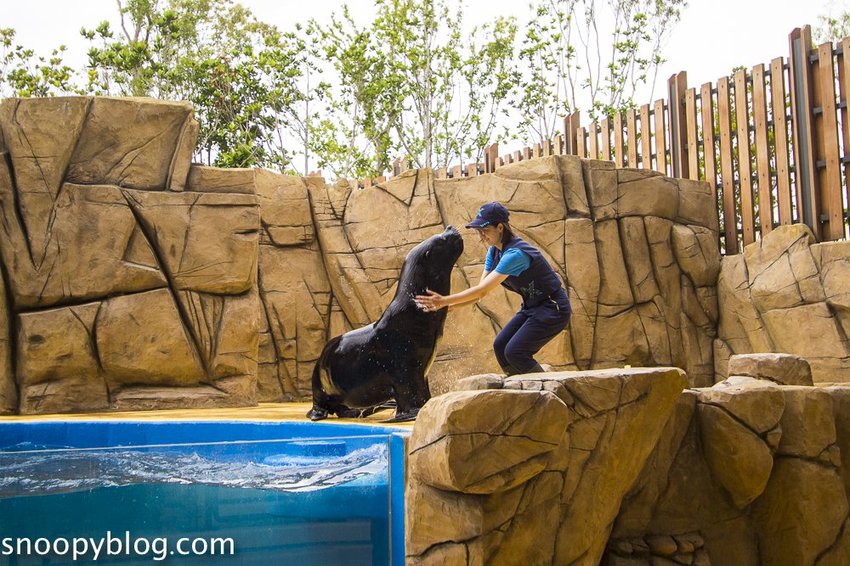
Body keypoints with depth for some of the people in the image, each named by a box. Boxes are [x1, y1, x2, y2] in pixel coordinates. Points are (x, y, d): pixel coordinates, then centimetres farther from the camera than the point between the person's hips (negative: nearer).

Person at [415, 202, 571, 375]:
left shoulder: (515, 254, -27)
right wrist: (448, 305, -14)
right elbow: (480, 290, -3)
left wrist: (444, 301, -29)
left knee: (515, 351, -16)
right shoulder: (494, 251, 0)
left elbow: (482, 290, -30)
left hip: (552, 308, -9)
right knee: (500, 345, 0)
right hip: (531, 307, 9)